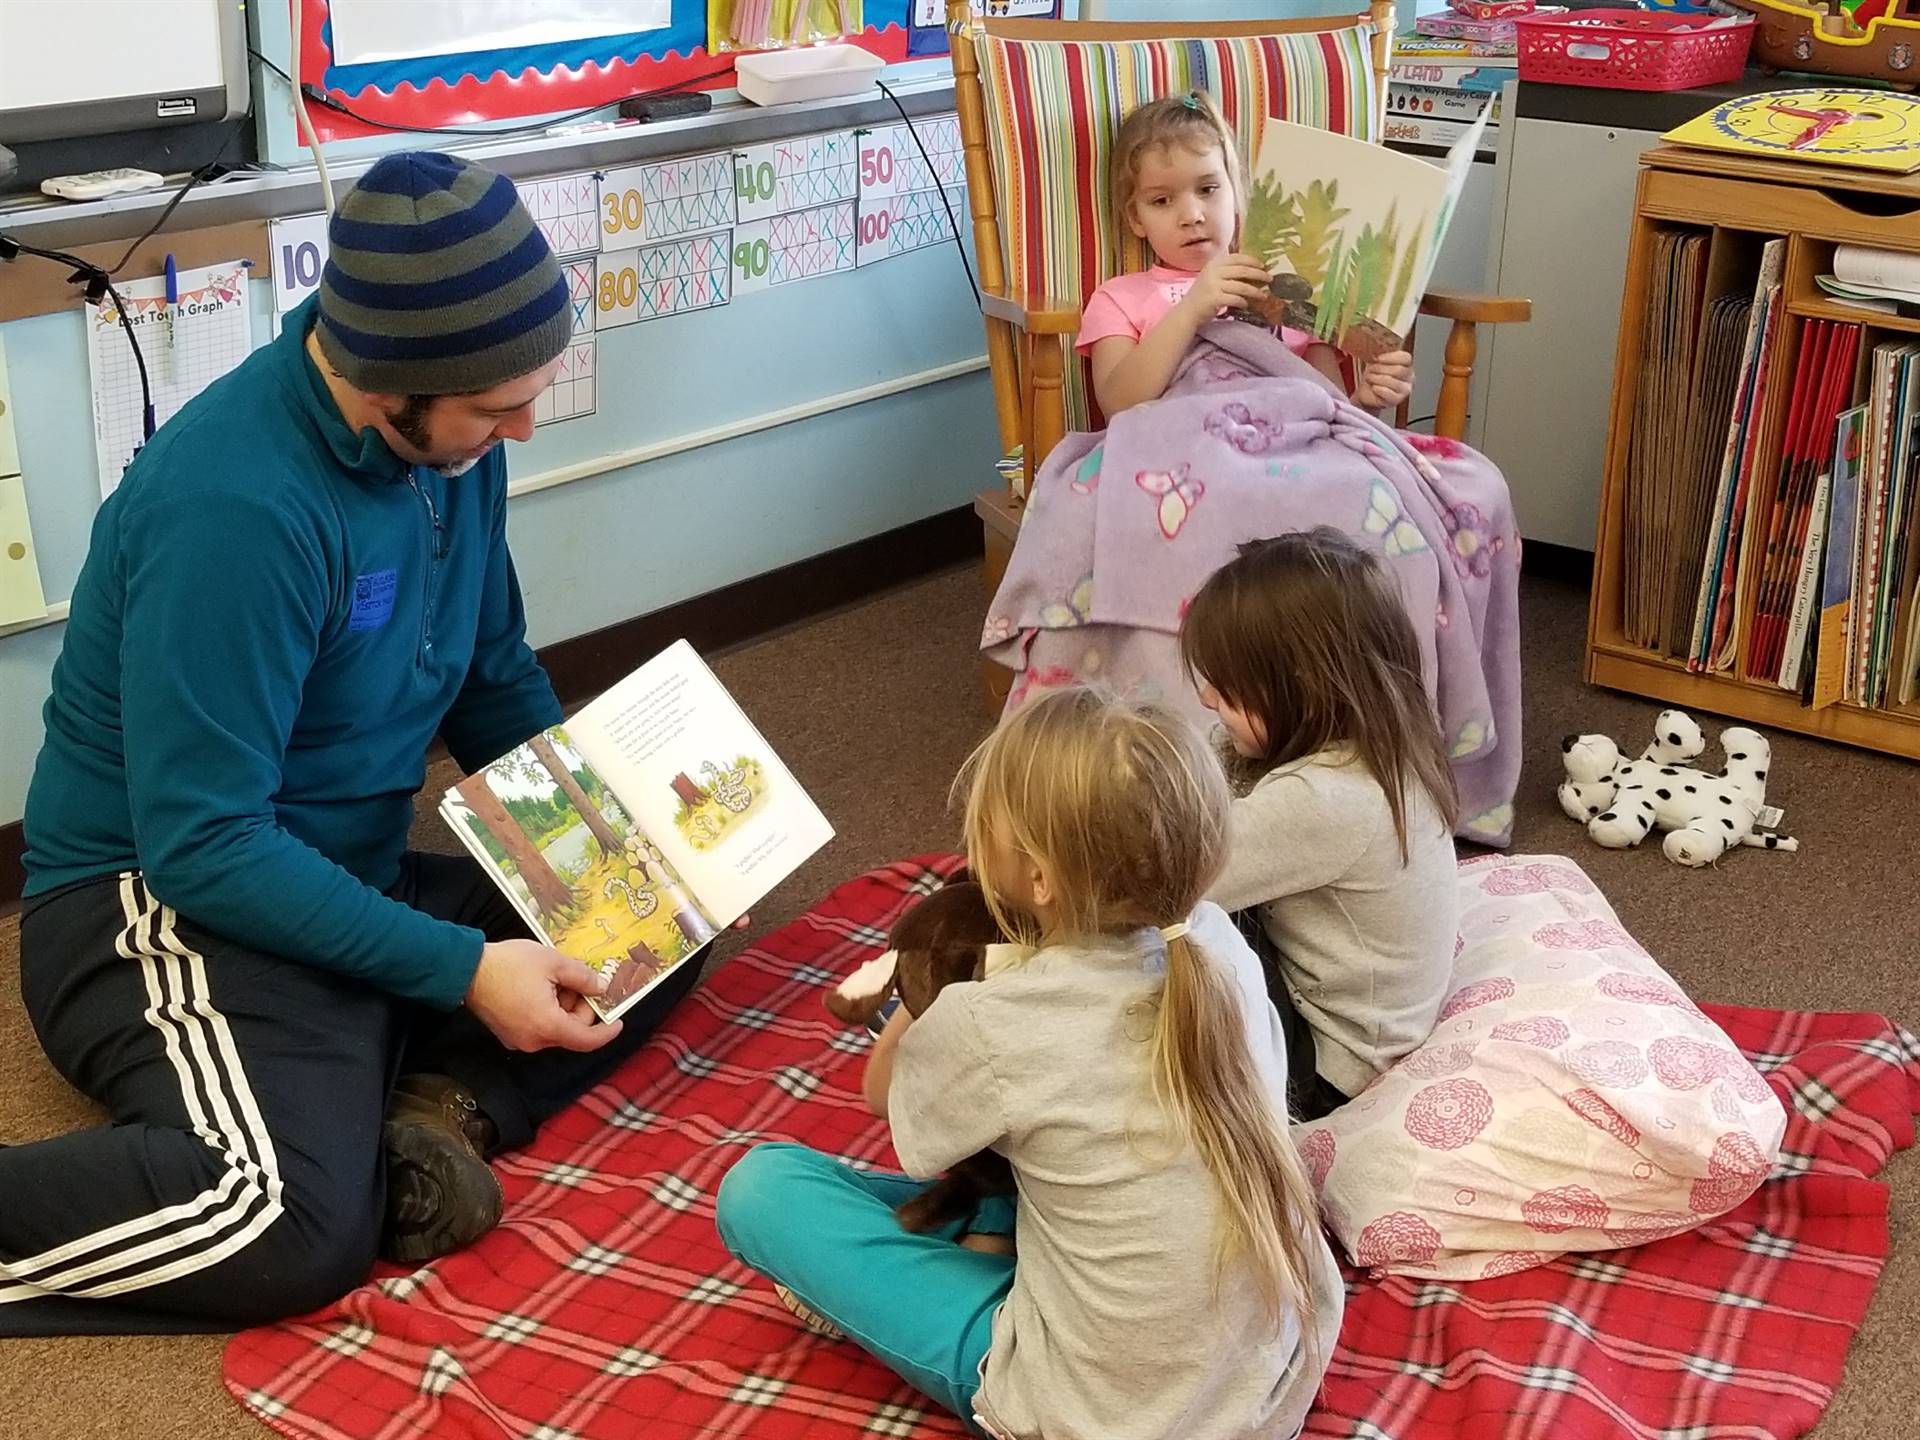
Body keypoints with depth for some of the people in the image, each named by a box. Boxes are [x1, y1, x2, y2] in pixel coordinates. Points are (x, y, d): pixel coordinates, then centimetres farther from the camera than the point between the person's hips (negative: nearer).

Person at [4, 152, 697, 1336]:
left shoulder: (450, 436, -3)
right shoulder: (237, 504, -28)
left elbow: (496, 681, 13)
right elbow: (201, 846, -27)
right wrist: (461, 970, -28)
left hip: (355, 878, 9)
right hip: (169, 899, -9)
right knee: (298, 1222, -33)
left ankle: (441, 1106, -15)